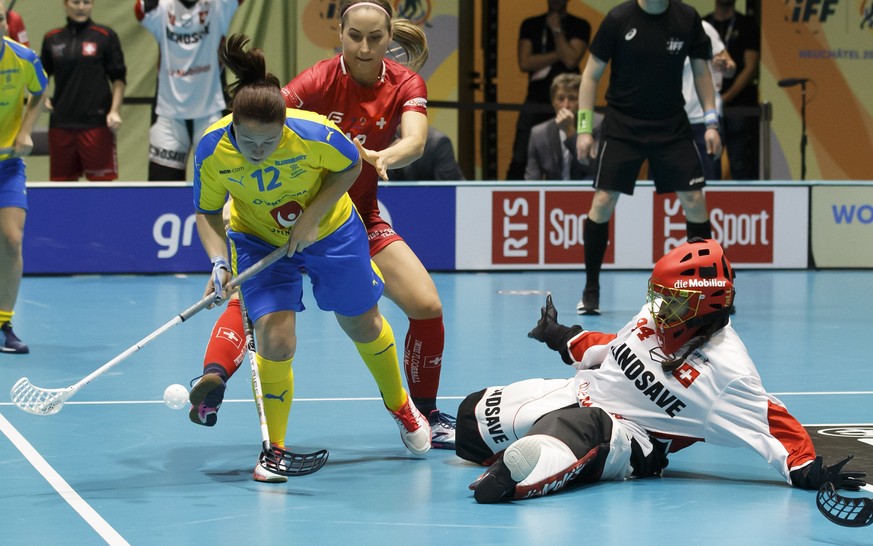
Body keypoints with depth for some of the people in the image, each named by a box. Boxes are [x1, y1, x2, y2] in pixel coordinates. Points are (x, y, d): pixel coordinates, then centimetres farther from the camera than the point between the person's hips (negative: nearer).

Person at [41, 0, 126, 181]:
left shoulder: (106, 36, 0)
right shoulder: (52, 38, 8)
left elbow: (118, 78, 1)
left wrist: (115, 111, -8)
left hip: (96, 121, -3)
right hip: (61, 122, 3)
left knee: (101, 179, -3)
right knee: (62, 179, 8)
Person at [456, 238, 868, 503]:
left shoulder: (725, 370, -17)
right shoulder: (655, 317, 5)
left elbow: (774, 423, -19)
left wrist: (807, 472, -31)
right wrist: (563, 338, 31)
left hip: (618, 435, -8)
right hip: (578, 393, 8)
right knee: (475, 413, 5)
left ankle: (512, 473, -68)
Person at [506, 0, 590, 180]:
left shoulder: (579, 26, 4)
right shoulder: (530, 25, 10)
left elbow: (571, 61, -11)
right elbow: (525, 63, -3)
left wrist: (556, 29, -6)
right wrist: (559, 54, -8)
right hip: (535, 103, 1)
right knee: (520, 160, -6)